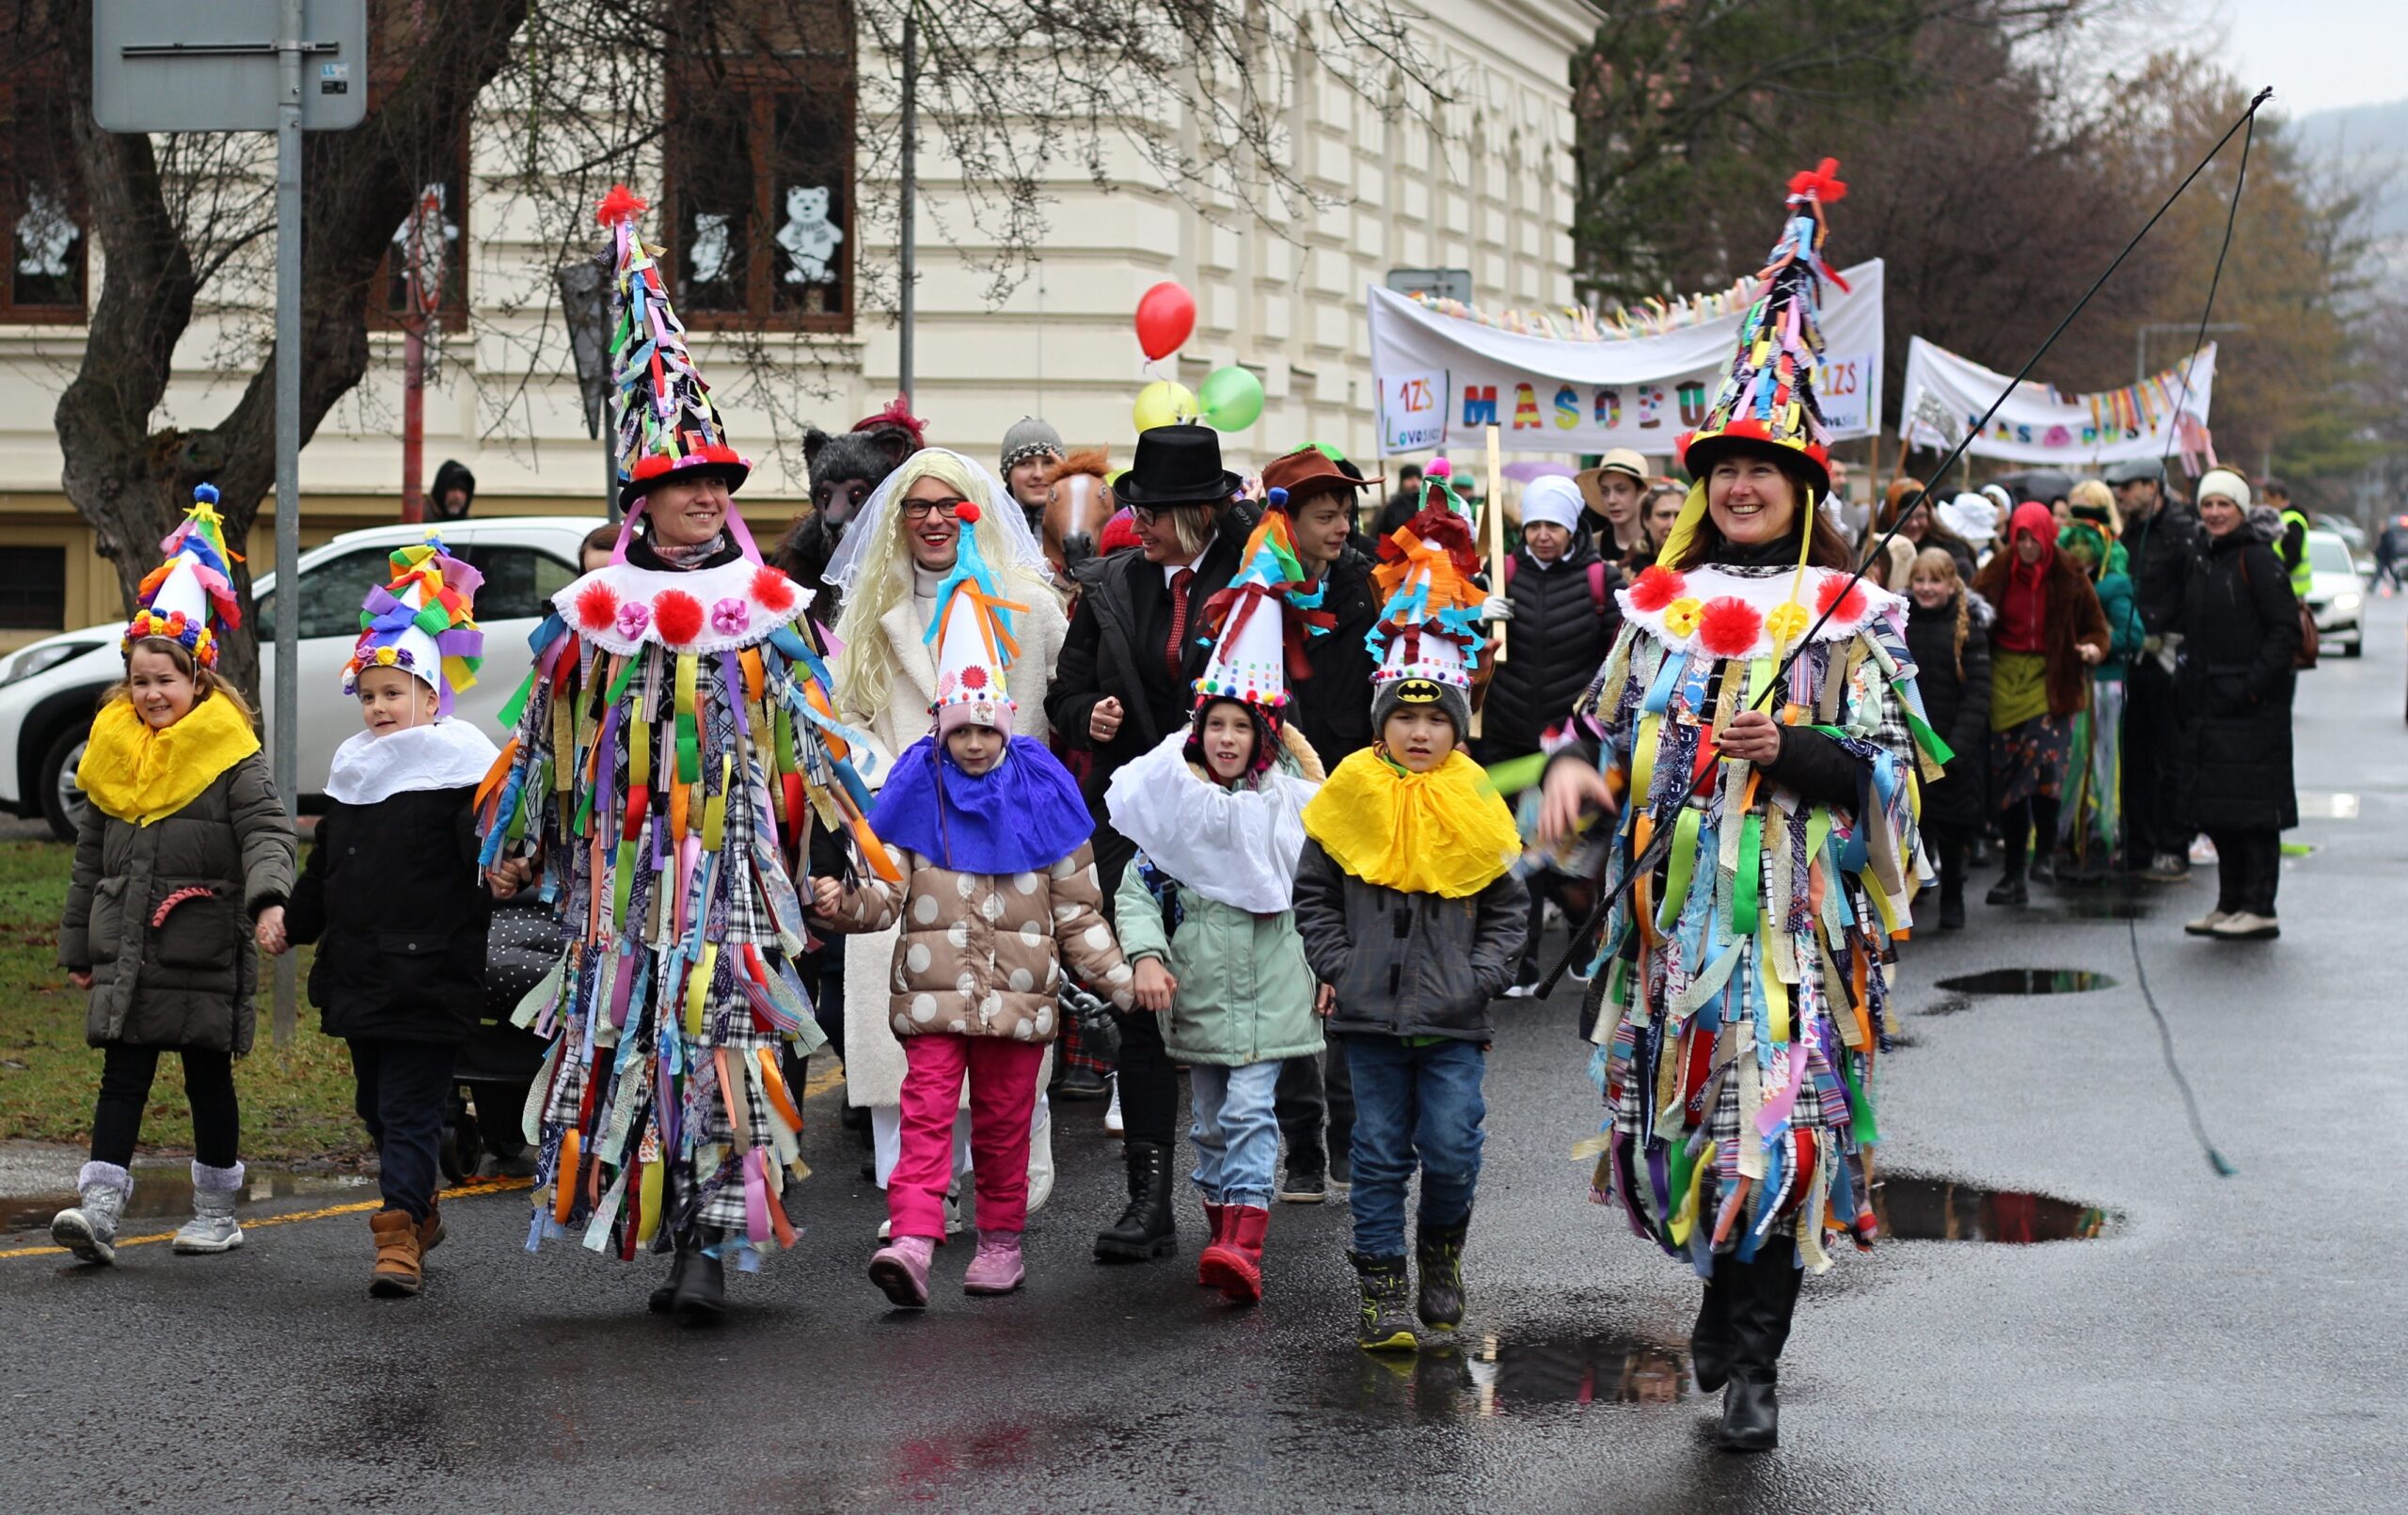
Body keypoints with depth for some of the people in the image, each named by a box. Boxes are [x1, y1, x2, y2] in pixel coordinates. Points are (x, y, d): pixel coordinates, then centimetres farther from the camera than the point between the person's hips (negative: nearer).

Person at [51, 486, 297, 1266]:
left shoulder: (231, 756, -5)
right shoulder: (111, 753, 9)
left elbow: (266, 833, -14)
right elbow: (90, 859, 16)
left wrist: (268, 900, -33)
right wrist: (78, 945, 18)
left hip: (205, 957, -3)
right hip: (124, 953, 4)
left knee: (209, 1081, 7)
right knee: (121, 1079, -3)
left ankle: (217, 1209, 19)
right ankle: (99, 1208, -10)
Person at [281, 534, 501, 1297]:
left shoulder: (458, 765, -6)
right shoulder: (353, 769, 16)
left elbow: (484, 855, -14)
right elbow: (325, 867, 25)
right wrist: (295, 921, 23)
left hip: (430, 972, -7)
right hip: (359, 972, 7)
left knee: (410, 1106, -9)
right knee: (375, 1104, 15)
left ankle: (400, 1233, -11)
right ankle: (420, 1211, 31)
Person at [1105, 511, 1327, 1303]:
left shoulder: (1291, 802, 2)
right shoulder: (1172, 800, 4)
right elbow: (1137, 886, 2)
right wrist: (1146, 954, -12)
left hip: (1272, 986, -2)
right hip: (1197, 984, 2)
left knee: (1250, 1111, -13)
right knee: (1209, 1119, 10)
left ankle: (1242, 1250, -22)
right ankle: (1227, 1234, 22)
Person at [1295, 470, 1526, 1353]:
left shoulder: (1477, 806, 2)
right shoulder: (1350, 795, 2)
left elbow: (1509, 907, 9)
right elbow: (1313, 891, 10)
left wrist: (1483, 974, -3)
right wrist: (1335, 964, 1)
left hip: (1453, 1017, 0)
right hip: (1371, 1013, 0)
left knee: (1452, 1152, -3)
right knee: (1380, 1155, 4)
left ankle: (1441, 1256, 23)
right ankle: (1382, 1291, 11)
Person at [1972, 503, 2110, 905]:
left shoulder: (2069, 578, -2)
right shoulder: (1998, 572, 1)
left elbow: (2095, 626, 6)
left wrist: (2094, 648, -15)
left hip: (2052, 680, -2)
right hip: (2005, 677, 2)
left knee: (2046, 761, -22)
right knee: (2005, 777, 4)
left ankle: (2045, 852, -3)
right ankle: (2014, 875, 12)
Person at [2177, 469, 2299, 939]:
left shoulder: (2257, 560, -9)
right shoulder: (2203, 565, 16)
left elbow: (2286, 630, -14)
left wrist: (2254, 685, -19)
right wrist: (2191, 696, 14)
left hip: (2253, 707, -8)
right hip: (2209, 707, 8)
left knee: (2253, 807, -7)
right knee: (2216, 811, 10)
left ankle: (2260, 909, -4)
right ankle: (2230, 904, 18)